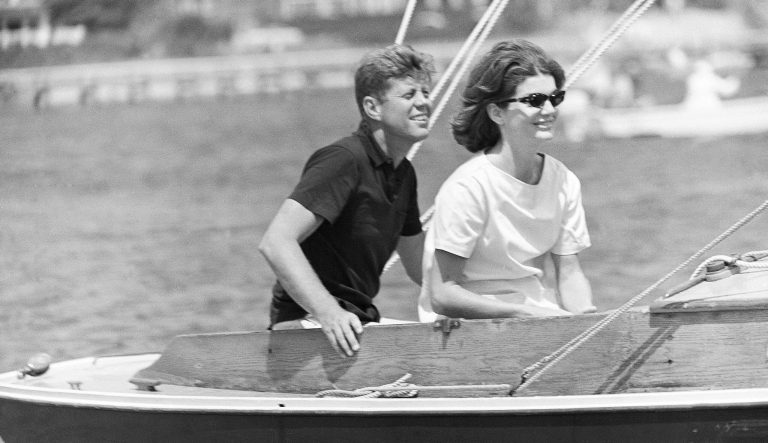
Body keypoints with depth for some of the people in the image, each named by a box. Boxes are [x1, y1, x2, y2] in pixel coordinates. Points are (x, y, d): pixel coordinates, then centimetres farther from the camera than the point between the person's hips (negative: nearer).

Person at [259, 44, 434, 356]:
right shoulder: (344, 160, -14)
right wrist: (327, 311, -34)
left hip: (360, 319, 9)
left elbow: (418, 265, 28)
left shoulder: (403, 174, 15)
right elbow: (276, 242, -24)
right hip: (307, 322, -9)